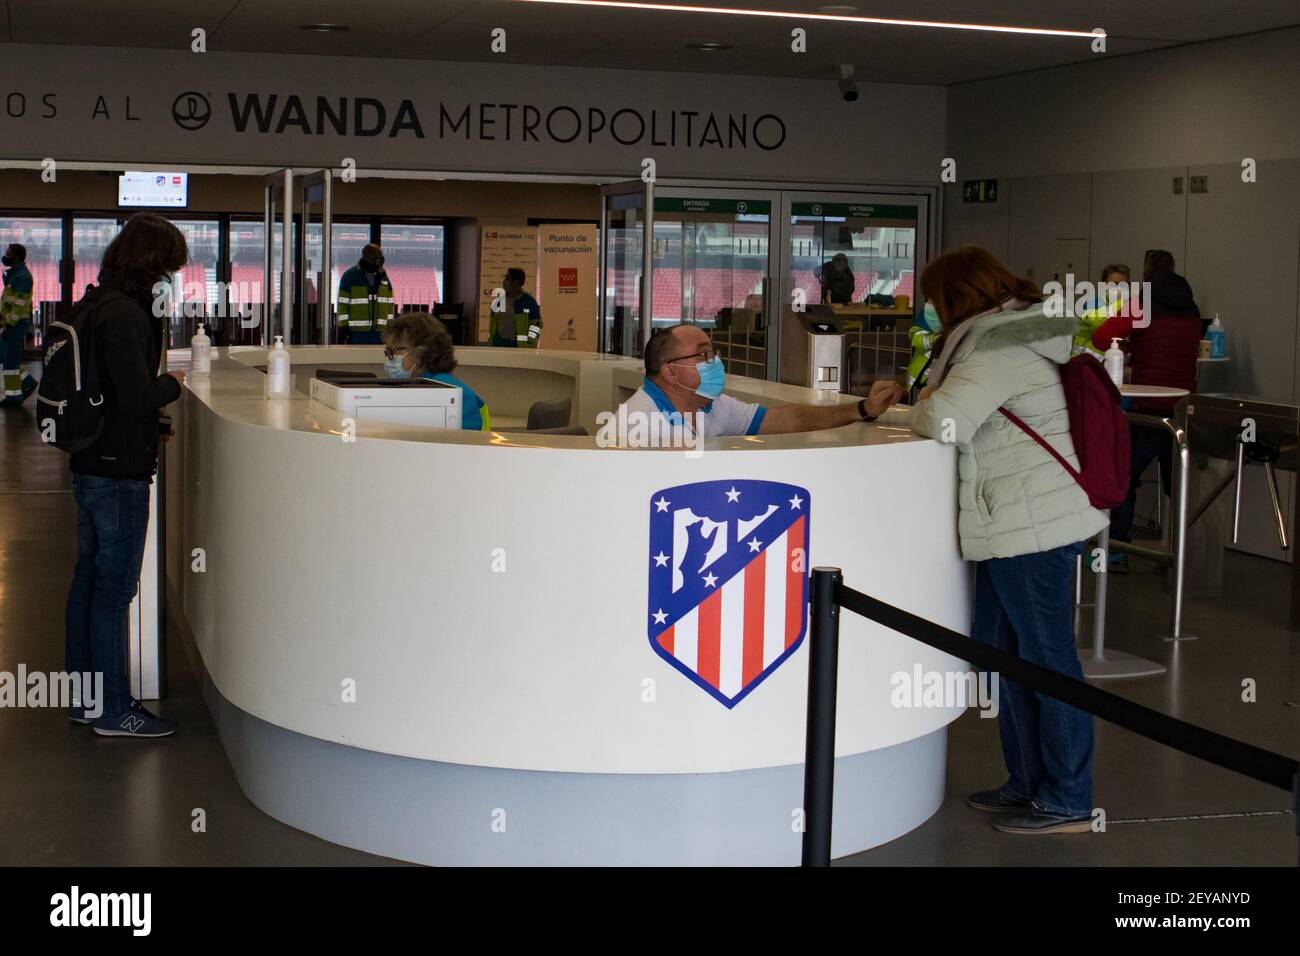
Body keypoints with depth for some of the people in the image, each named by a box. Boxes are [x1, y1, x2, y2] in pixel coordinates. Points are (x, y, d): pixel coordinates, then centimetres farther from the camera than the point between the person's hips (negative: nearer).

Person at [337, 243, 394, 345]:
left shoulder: (383, 276, 12)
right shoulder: (350, 276, -2)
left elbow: (389, 302, 15)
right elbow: (343, 303, -4)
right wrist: (343, 325, -10)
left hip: (379, 330, 5)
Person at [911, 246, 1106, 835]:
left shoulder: (1001, 346, -16)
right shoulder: (1012, 334, 17)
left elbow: (946, 420, -25)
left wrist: (923, 406, -4)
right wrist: (936, 401, 10)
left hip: (1035, 522, -11)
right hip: (1018, 521, 11)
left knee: (1047, 655, -2)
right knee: (998, 648, 16)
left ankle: (1066, 803, 8)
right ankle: (1028, 782, 27)